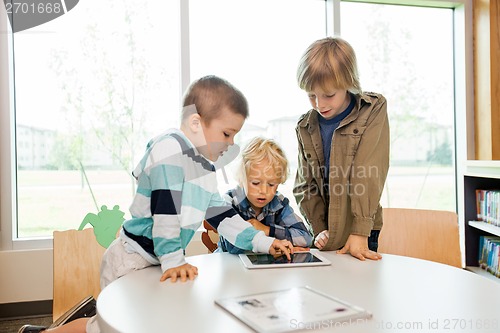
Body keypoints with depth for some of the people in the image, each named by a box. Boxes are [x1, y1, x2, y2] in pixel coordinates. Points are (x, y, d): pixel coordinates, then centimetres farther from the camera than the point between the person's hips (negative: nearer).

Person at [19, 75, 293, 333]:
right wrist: (173, 260, -25)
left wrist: (264, 243, 6)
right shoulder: (170, 148, -19)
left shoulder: (206, 166, 10)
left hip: (157, 261, 9)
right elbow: (165, 210, -24)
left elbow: (221, 214, 11)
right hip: (131, 258, -9)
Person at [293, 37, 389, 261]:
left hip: (359, 231, -3)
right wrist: (319, 228, -7)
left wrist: (359, 233, -20)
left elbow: (369, 175, -15)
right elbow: (305, 184, 5)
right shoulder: (305, 127, 4)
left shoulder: (373, 111, -6)